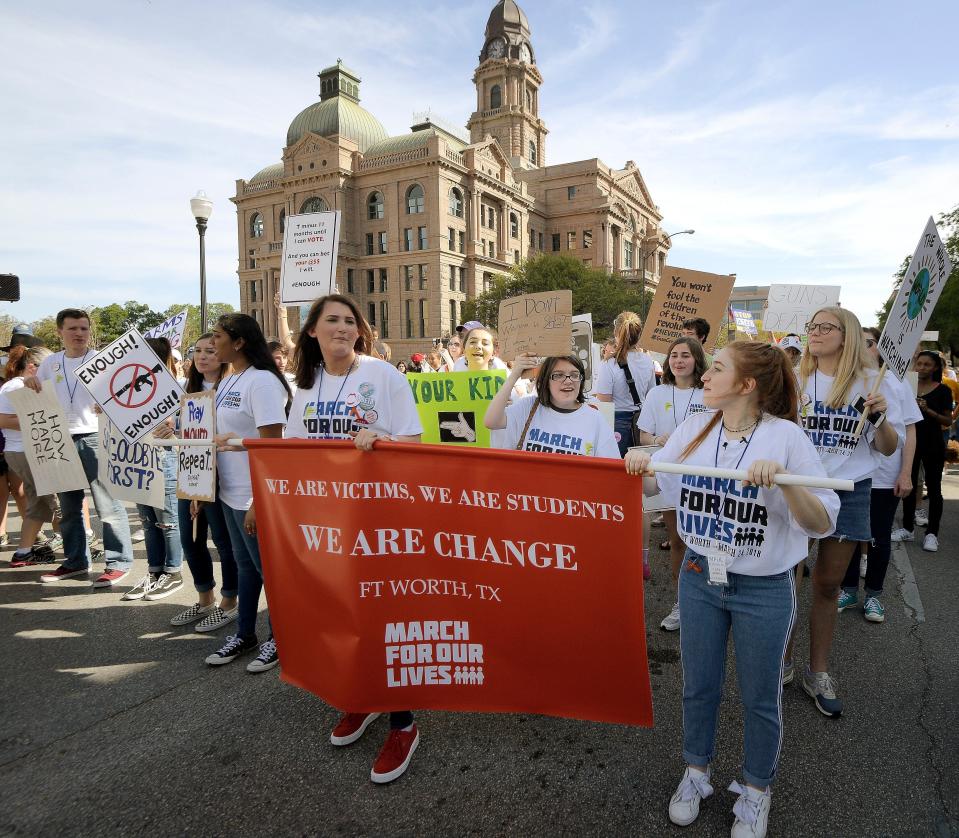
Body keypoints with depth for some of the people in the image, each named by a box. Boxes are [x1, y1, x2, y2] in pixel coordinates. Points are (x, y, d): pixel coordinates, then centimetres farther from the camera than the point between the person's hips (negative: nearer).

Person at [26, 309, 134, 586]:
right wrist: (30, 383, 2)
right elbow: (37, 397, 23)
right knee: (68, 507, 14)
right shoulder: (51, 363, 12)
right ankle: (75, 562, 26)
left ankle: (118, 563, 2)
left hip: (95, 439, -6)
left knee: (108, 505, -4)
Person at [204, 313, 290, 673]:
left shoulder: (262, 381, -17)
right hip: (231, 493, 9)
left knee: (268, 568, 5)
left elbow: (272, 445, -21)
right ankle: (245, 634, 34)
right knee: (245, 565, 19)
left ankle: (279, 637, 22)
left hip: (256, 496, -9)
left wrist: (259, 502, -23)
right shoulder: (228, 382, 11)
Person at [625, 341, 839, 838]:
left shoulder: (785, 436, -15)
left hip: (764, 590, -3)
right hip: (699, 578, 4)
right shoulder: (694, 428, -3)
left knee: (759, 698, 15)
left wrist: (784, 480, -34)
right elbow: (652, 485, 7)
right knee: (698, 686, 19)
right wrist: (637, 466, -15)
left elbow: (822, 524, -18)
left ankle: (756, 791, 40)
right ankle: (696, 772, 43)